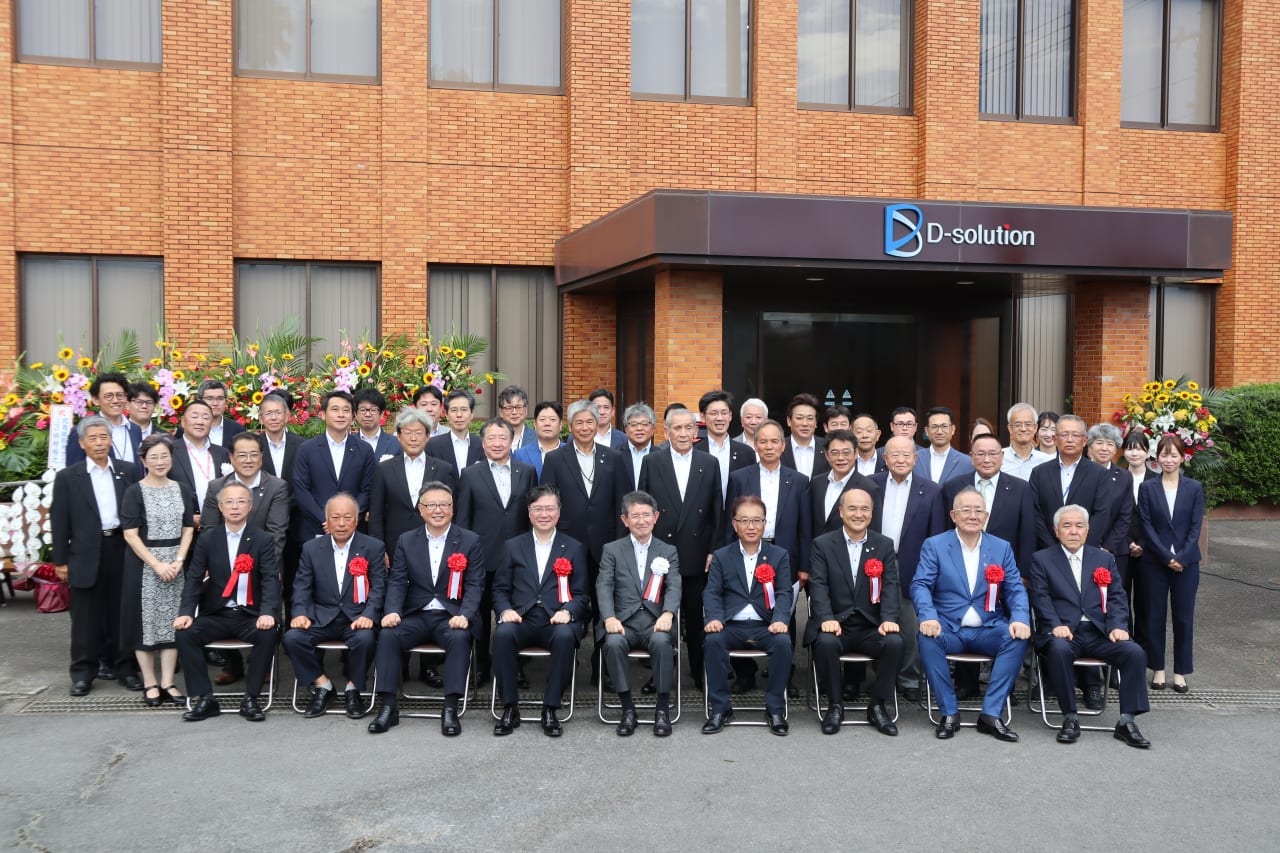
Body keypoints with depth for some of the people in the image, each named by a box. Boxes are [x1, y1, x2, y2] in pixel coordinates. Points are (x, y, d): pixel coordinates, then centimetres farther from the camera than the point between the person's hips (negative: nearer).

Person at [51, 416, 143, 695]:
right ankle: (83, 671, 13)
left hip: (123, 549, 1)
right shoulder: (68, 477, 2)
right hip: (86, 554, -1)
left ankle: (125, 667, 17)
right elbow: (59, 521, 1)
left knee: (123, 611, 8)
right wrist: (60, 559, -2)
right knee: (86, 616, 4)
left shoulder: (129, 471, 6)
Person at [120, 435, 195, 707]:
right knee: (146, 620, 1)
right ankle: (150, 683, 9)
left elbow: (188, 529, 6)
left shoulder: (180, 490, 6)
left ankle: (168, 682, 10)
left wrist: (179, 561, -8)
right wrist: (157, 564, -15)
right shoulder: (135, 492, -5)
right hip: (144, 565, -3)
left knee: (172, 621, 4)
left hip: (176, 565, 3)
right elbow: (130, 535, -9)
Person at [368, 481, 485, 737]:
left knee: (459, 637, -34)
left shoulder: (470, 541, 4)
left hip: (452, 617, -2)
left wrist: (464, 615, -20)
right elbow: (397, 582, 5)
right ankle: (388, 707, -19)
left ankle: (450, 710, -27)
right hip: (415, 615, 2)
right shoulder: (406, 541, 11)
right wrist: (392, 611, -15)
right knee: (388, 634, -26)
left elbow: (475, 584, -3)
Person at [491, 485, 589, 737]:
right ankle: (509, 709, -20)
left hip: (557, 621, -1)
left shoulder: (574, 548, 13)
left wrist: (567, 611, -14)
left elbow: (581, 594, 8)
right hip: (521, 619, 1)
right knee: (503, 633, -33)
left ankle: (551, 710, -23)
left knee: (565, 636, -36)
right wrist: (505, 610, -9)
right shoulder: (513, 546, 16)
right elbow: (500, 589, 13)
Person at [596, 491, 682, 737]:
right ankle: (627, 707, -19)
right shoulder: (612, 550, 13)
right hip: (623, 622, 0)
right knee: (613, 643, -33)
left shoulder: (669, 552, 15)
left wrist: (668, 613, -21)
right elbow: (604, 587, 0)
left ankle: (662, 708, -20)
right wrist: (609, 617, -19)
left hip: (655, 622, 0)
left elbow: (674, 587, 1)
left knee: (661, 641, -34)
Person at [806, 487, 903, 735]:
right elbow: (818, 585, -6)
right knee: (825, 642, -33)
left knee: (895, 643, -28)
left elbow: (891, 586, 0)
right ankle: (835, 705, -9)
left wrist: (888, 619, -18)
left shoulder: (884, 545, 9)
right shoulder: (823, 544, 4)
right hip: (836, 624, -1)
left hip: (872, 626, 2)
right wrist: (827, 618, -24)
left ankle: (877, 705, -6)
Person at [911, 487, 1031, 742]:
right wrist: (928, 615, -27)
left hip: (988, 630, 2)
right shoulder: (934, 545, 4)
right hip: (948, 629, -2)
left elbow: (1015, 589, 4)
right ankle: (949, 713, -17)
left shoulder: (1002, 548, 11)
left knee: (1017, 637, -27)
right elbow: (920, 585, -7)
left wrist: (1020, 618, -18)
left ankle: (991, 714, -19)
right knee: (927, 638, -32)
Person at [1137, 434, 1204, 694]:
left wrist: (1181, 558, -12)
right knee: (1155, 616, 5)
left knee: (1184, 617, 4)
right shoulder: (1147, 488, 1)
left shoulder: (1194, 488, 2)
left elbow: (1195, 527, -1)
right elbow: (1147, 527, -3)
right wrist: (1167, 557, -12)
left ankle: (1181, 672, 14)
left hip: (1186, 562, 0)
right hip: (1154, 562, 0)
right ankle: (1158, 669, 17)